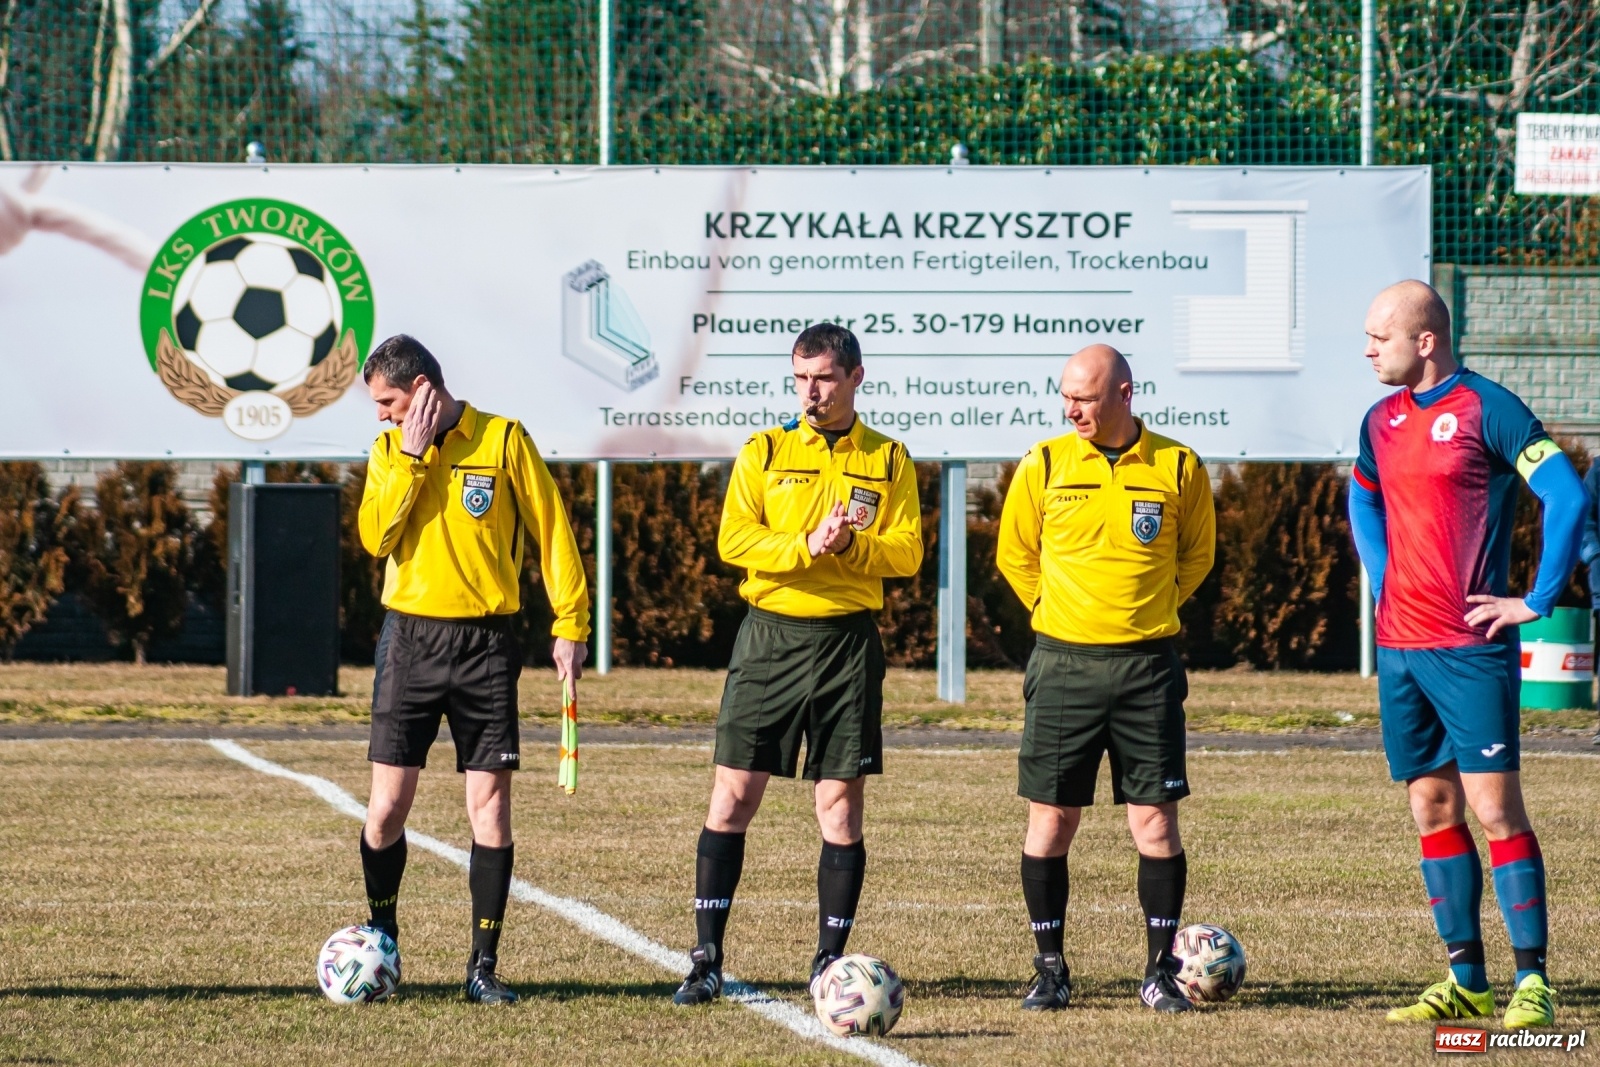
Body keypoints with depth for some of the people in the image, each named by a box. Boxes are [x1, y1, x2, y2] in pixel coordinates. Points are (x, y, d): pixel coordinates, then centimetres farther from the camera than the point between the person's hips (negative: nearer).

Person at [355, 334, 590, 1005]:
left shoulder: (503, 441, -1)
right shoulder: (389, 451, 7)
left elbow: (551, 532, 2)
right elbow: (374, 536, -7)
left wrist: (570, 623, -3)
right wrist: (412, 456, -11)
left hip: (485, 646, -2)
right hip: (411, 640, 2)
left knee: (490, 806, -2)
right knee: (387, 806, -2)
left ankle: (483, 966, 4)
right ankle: (381, 942, 16)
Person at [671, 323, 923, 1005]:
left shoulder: (888, 460, 7)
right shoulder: (764, 452, 6)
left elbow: (907, 553, 1)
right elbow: (734, 539, -5)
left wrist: (851, 545, -17)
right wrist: (807, 546, -18)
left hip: (847, 641, 0)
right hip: (769, 637, 0)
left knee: (841, 806, 1)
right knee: (732, 797, -3)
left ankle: (828, 961, 9)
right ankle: (706, 960, 1)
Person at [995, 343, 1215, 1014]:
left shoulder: (1178, 468, 0)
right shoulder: (1044, 466, 1)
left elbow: (1197, 555, 16)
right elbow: (1014, 555, 14)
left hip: (1147, 666, -1)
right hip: (1063, 663, 1)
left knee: (1156, 820, -2)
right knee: (1051, 819, 1)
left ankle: (1160, 971, 7)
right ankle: (1050, 971, 11)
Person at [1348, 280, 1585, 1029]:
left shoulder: (1487, 410, -9)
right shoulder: (1383, 420, 12)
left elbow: (1567, 497, -14)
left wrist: (1538, 601, -14)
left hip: (1470, 649, -7)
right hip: (1400, 647, 7)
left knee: (1495, 806, -8)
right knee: (1433, 810, 8)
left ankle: (1532, 981, -5)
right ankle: (1466, 980, 14)